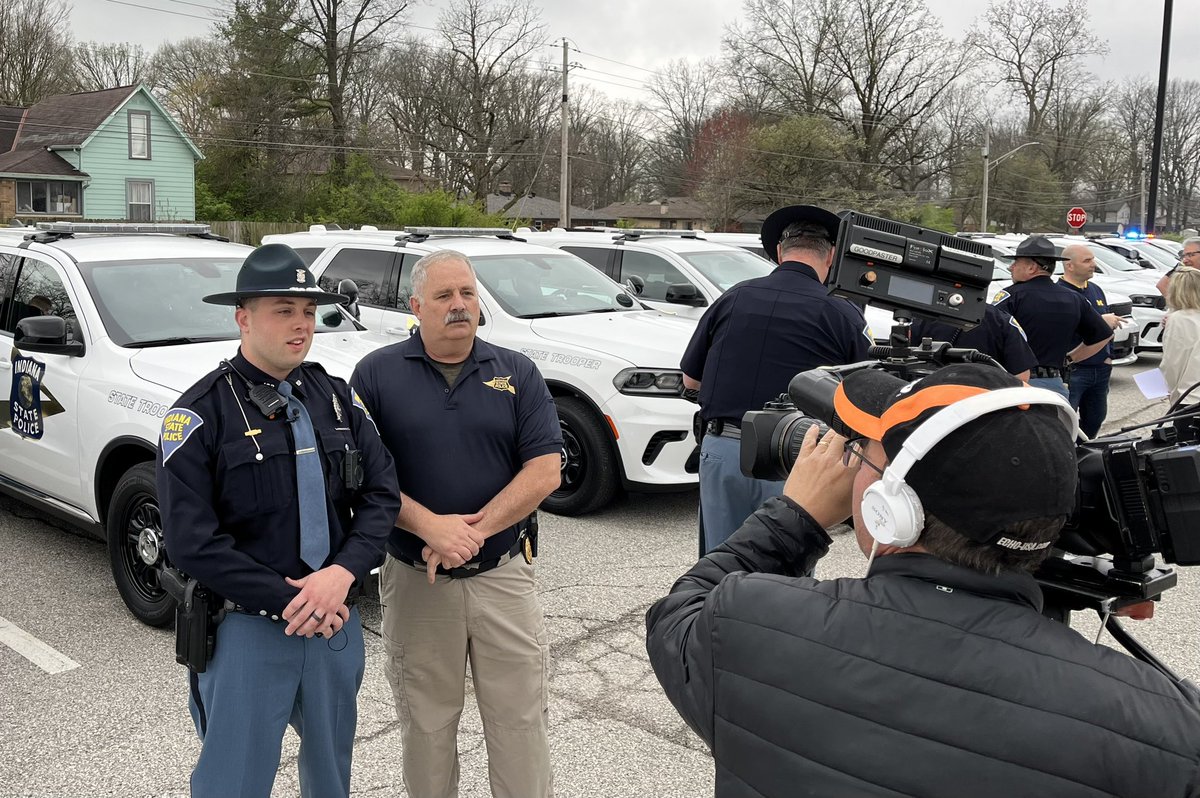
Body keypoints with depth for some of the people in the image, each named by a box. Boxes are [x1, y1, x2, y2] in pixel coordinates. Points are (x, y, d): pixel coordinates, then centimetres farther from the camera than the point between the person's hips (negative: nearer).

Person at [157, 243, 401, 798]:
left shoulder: (337, 398, 5)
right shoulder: (201, 414, -10)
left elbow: (381, 493, 1)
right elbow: (192, 541, -15)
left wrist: (342, 573, -16)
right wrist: (288, 601, -18)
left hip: (337, 622, 5)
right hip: (246, 628, -4)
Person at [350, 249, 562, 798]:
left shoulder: (517, 373, 3)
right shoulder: (377, 374, 0)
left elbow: (545, 471, -5)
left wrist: (473, 531, -15)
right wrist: (431, 527, -18)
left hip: (503, 574, 0)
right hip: (414, 580, 0)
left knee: (521, 720, 6)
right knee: (425, 726, 14)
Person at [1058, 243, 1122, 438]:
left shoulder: (1096, 290, 16)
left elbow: (1108, 325, 23)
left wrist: (1108, 355, 11)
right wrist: (1100, 321, -24)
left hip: (1100, 369, 8)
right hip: (1072, 370, -8)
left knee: (1095, 419, 16)